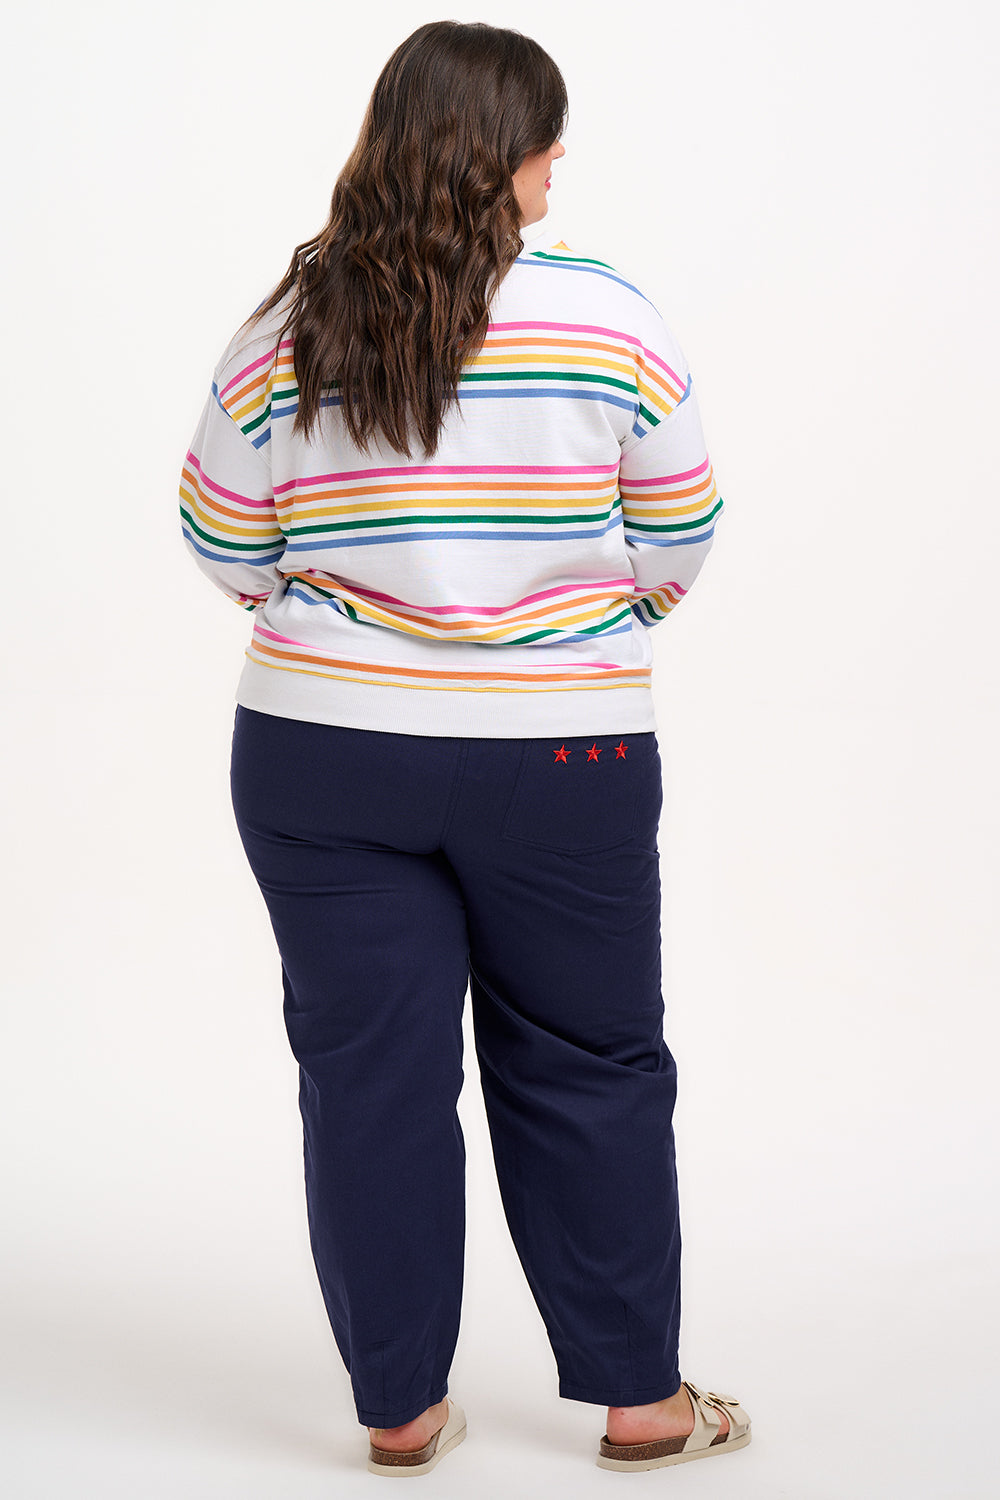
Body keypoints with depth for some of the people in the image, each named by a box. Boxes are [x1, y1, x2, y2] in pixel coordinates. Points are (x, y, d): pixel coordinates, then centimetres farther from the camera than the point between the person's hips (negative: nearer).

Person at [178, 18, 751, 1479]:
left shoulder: (287, 329, -3)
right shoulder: (608, 317, -6)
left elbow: (222, 545, 3)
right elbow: (680, 535, 1)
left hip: (320, 749, 1)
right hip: (559, 755, -1)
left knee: (367, 1072, 10)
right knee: (589, 1069, 12)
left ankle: (401, 1406, 19)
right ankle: (640, 1398, 22)